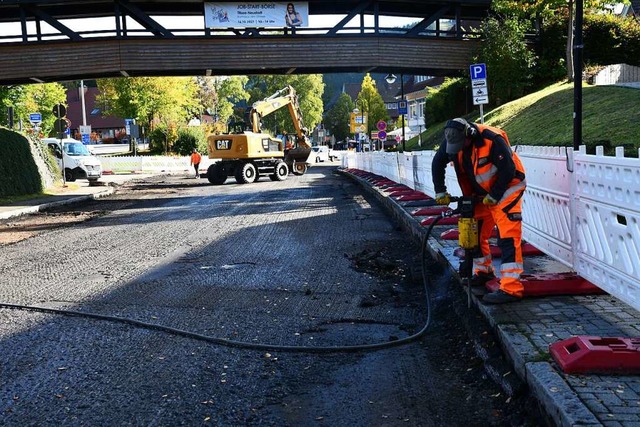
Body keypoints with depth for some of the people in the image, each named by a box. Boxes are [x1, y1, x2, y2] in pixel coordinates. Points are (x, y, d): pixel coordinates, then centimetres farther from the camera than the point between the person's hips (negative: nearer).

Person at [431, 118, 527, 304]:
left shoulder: (493, 140, -29)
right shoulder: (452, 141, -9)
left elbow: (508, 170, -25)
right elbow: (437, 163, 3)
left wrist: (494, 196, -21)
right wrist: (440, 191, -1)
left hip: (505, 189, -7)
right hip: (481, 194, 7)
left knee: (508, 237, -14)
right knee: (475, 233, 13)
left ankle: (511, 288, -16)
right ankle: (483, 272, 34)